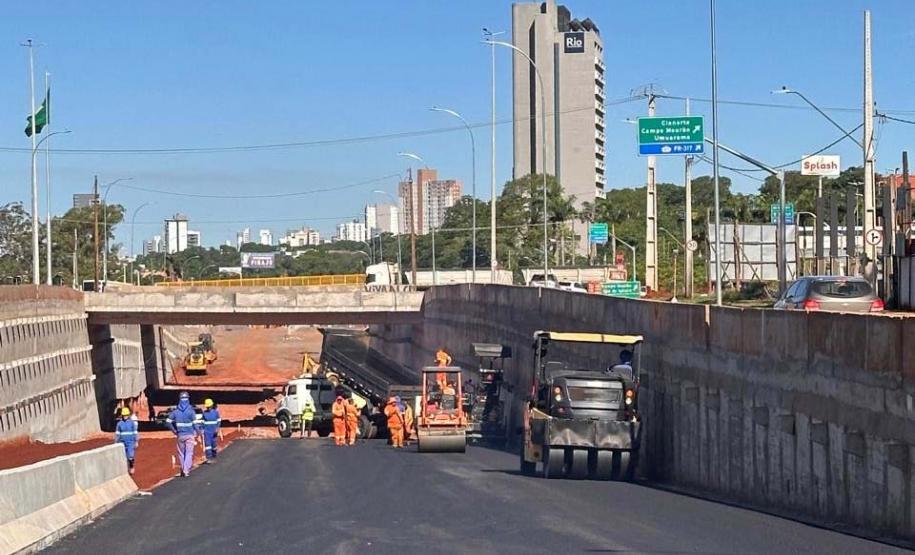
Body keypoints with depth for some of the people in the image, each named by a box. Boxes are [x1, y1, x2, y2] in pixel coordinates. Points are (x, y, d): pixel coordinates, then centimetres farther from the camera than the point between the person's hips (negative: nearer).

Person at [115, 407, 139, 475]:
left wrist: (137, 442, -2)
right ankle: (126, 469, 13)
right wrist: (116, 443, 4)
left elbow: (135, 432, 1)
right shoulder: (119, 423, 2)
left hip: (130, 442, -2)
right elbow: (117, 434, 5)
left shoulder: (132, 422, -2)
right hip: (122, 443, 2)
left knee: (130, 456, -11)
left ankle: (131, 467, 12)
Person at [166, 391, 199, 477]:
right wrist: (197, 433, 1)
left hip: (180, 435, 3)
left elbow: (168, 422, 1)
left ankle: (183, 470, 20)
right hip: (190, 435, -3)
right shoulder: (190, 411, -10)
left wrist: (174, 431, 10)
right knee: (189, 453, -2)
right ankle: (186, 471, -14)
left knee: (181, 453, 14)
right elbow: (195, 423, -12)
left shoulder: (175, 411, 0)